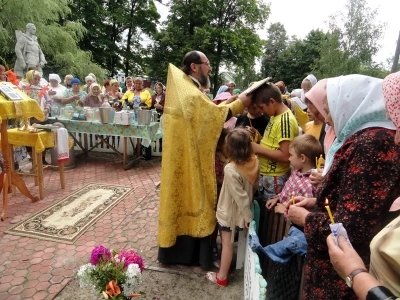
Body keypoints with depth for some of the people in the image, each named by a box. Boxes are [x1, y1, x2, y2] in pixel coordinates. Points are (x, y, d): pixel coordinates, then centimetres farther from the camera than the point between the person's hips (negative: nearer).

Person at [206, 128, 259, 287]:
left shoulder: (231, 169, -31)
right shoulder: (254, 162, -11)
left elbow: (240, 196, -26)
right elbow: (255, 186, 2)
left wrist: (248, 216, -13)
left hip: (229, 211, -7)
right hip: (241, 211, 7)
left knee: (227, 243, 10)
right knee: (230, 241, 25)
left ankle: (221, 276, 29)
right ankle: (226, 266, 45)